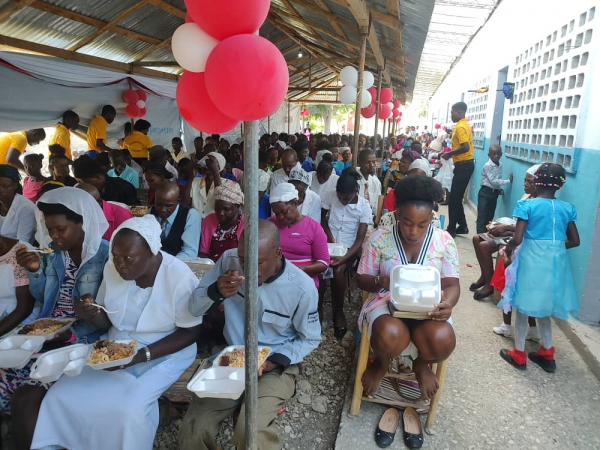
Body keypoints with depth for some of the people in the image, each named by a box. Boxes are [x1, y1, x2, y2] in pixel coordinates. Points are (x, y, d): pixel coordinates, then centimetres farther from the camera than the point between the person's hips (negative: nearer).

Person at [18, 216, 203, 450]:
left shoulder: (180, 278, -22)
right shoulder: (112, 268, -6)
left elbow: (190, 333, -15)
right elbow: (107, 321, 6)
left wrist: (143, 355, -25)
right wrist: (92, 313, -18)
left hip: (164, 354, -5)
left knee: (130, 408, -27)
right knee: (60, 396, -9)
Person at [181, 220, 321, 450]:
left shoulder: (302, 288, -18)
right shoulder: (229, 260, -12)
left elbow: (310, 338, -3)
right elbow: (194, 308, -4)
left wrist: (277, 360, -19)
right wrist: (215, 291, -26)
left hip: (276, 366, -2)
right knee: (192, 431, -15)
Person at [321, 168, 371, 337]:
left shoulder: (364, 207, -13)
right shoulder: (330, 196, -8)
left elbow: (360, 240, -12)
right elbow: (322, 217, 9)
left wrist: (343, 258, -26)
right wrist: (330, 236, -8)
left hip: (349, 247, -1)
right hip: (329, 243, 2)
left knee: (338, 270, -31)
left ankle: (339, 311, -7)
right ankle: (318, 306, -6)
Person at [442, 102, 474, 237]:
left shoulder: (460, 127, -15)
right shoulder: (465, 125, 16)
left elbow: (465, 147, -25)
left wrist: (449, 154, -14)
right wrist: (451, 152, 14)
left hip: (463, 165, -10)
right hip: (466, 164, 10)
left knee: (454, 198, -4)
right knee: (457, 197, 14)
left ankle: (452, 229, 3)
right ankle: (462, 226, 20)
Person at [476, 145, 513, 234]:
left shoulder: (500, 165, 7)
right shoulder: (487, 166, -16)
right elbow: (493, 181, -19)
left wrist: (499, 189, 2)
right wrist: (508, 181, -13)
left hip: (494, 193, 8)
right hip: (485, 192, -8)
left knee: (490, 217, 12)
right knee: (482, 217, -7)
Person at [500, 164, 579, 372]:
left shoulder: (527, 205, -12)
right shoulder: (567, 208, 2)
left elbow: (517, 239, -18)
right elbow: (574, 241, 8)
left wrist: (508, 248, 2)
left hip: (532, 259, -4)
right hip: (556, 261, 5)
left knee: (524, 307, 11)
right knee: (543, 307, 21)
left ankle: (519, 354, 22)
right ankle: (547, 354, 31)